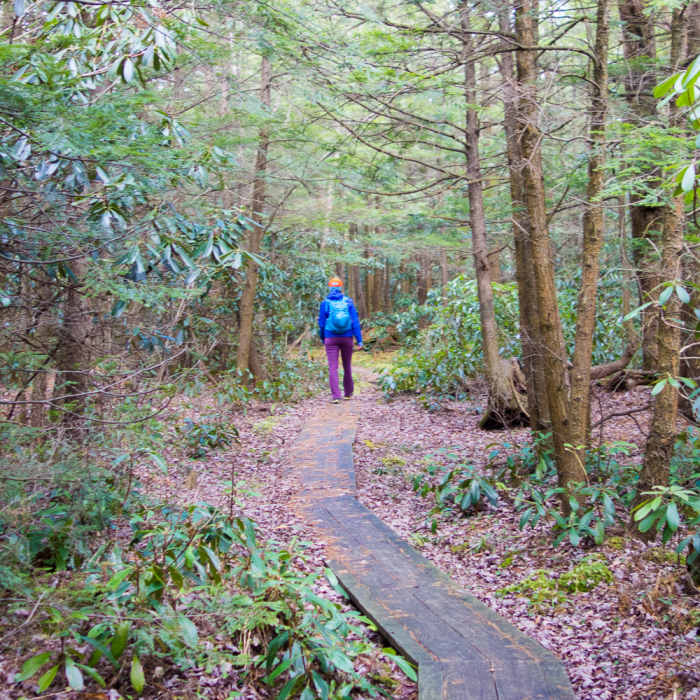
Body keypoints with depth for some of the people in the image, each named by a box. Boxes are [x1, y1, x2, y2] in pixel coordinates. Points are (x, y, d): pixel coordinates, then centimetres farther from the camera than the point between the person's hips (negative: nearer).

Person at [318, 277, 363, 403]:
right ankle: (348, 393, 31)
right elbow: (355, 322, -6)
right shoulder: (348, 302, -1)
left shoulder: (325, 303, -2)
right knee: (347, 366, 16)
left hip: (331, 339, -2)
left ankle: (335, 396, -15)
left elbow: (321, 323, 2)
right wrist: (359, 340, -5)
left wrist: (322, 338, 17)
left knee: (333, 368, -4)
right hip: (347, 338, 2)